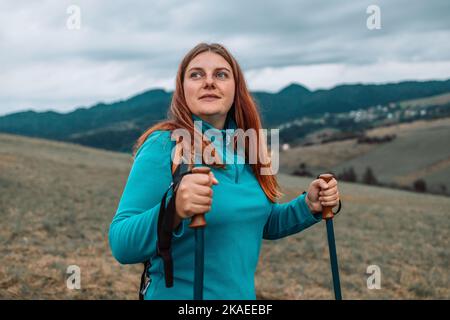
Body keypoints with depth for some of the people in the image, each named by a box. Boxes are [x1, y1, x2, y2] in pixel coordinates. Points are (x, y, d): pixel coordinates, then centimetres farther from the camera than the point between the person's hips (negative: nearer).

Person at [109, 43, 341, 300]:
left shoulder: (247, 148, -1)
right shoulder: (163, 147, -17)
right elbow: (121, 244, -23)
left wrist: (308, 206, -5)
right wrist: (173, 211, -39)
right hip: (178, 294, -5)